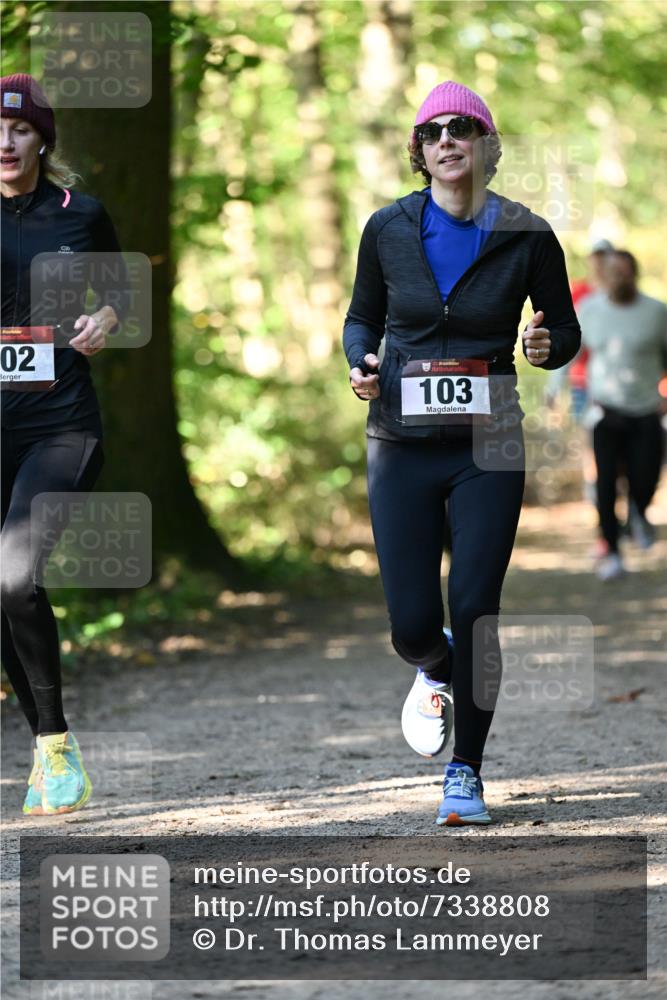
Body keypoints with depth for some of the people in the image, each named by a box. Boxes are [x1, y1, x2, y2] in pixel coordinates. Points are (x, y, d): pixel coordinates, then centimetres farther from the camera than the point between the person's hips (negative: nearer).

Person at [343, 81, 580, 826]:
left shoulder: (526, 238, -4)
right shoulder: (389, 230, -1)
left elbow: (566, 331, 6)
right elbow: (361, 318, 13)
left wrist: (547, 346, -17)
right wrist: (361, 364, -8)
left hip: (488, 446, -1)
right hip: (401, 445, 1)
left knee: (474, 610, -7)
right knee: (411, 624, -2)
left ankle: (466, 773, 10)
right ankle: (437, 673, 37)